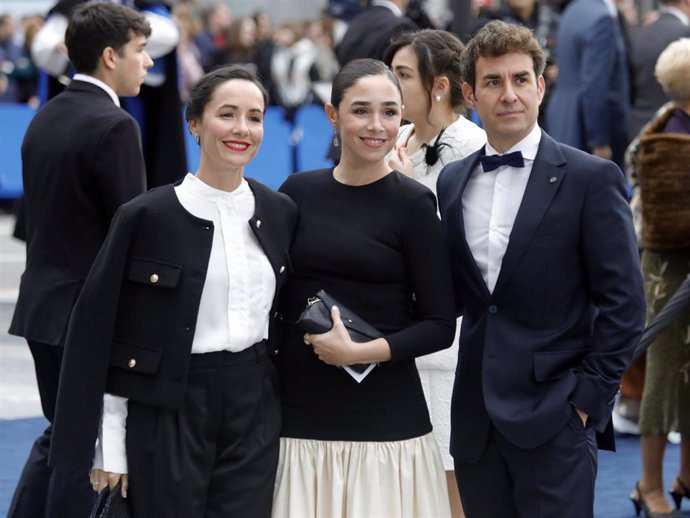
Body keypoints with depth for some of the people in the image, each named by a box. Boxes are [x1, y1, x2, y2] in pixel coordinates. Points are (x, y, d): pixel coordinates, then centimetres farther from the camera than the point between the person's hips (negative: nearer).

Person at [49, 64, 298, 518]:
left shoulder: (280, 212, 5)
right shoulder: (147, 216, -7)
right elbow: (99, 330, -5)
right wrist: (109, 446, -7)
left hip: (255, 409, 4)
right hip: (168, 412, -4)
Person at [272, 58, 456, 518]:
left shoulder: (412, 203, -3)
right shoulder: (298, 192, 5)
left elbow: (440, 326, -4)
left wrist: (359, 352, -15)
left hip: (384, 420, -3)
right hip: (298, 416, 3)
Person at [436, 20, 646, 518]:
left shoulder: (591, 178, -4)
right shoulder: (452, 182, 12)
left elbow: (624, 304, -6)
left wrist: (587, 397, -10)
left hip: (554, 420, -5)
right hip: (477, 418, 5)